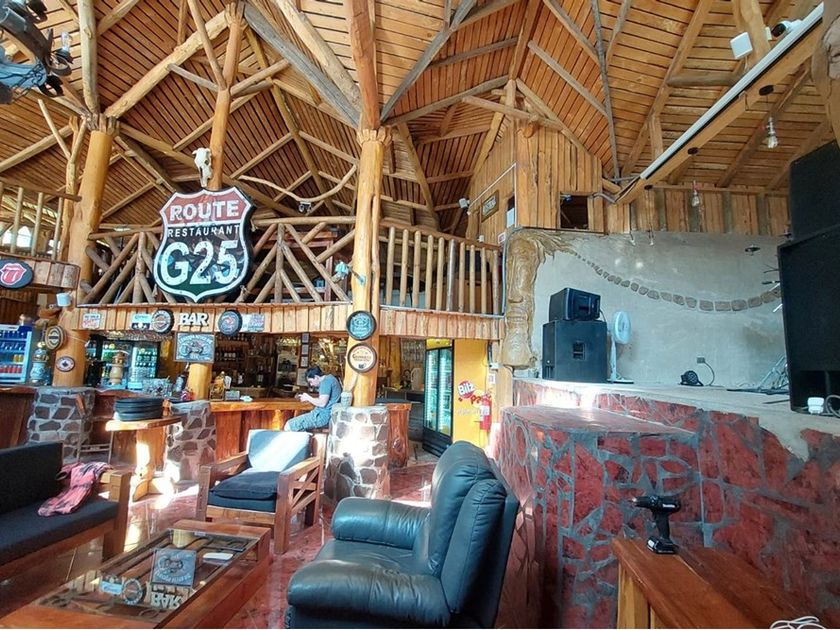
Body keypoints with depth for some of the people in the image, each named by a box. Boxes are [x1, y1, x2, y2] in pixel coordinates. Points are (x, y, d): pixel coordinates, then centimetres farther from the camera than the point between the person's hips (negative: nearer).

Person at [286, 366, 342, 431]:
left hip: (325, 415, -11)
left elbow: (322, 403, -22)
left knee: (289, 425, -12)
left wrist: (308, 398, -8)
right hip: (326, 413, 11)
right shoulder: (329, 378, 14)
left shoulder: (326, 381, -16)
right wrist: (309, 399, 9)